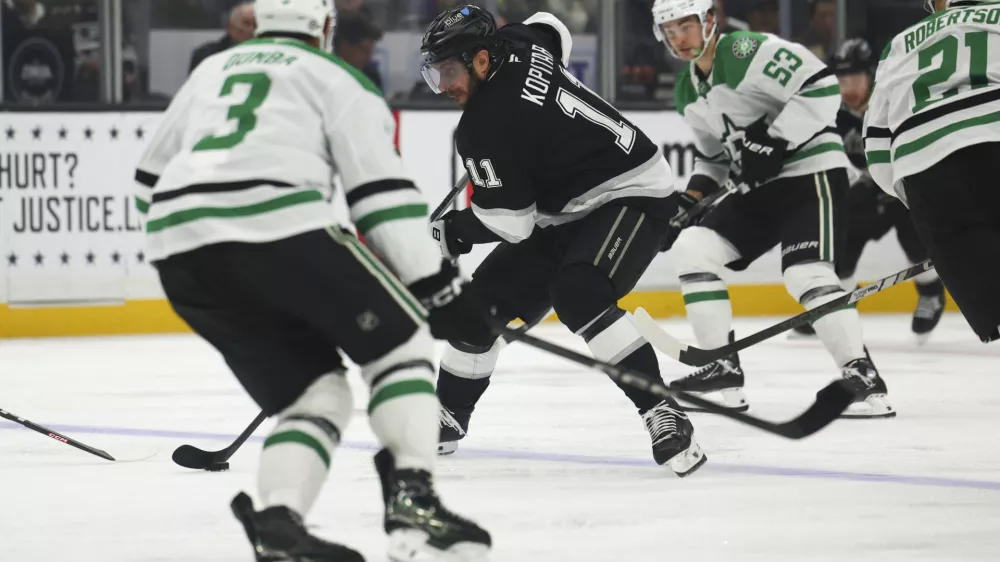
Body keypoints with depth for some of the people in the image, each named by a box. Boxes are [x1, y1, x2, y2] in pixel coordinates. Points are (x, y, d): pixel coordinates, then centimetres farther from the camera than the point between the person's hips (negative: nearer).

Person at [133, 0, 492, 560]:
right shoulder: (336, 79, 13)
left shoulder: (211, 70, 31)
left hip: (178, 249, 6)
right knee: (401, 344, 11)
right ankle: (413, 498, -6)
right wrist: (436, 284, 2)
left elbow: (151, 180, 33)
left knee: (313, 391, 14)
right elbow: (384, 193, 3)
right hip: (277, 227, -6)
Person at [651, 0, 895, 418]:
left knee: (806, 273, -24)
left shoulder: (749, 51, -17)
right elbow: (713, 153, 24)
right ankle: (723, 371, 3)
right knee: (692, 249, 0)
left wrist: (774, 142, -25)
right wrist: (689, 200, 9)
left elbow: (822, 89, -23)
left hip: (812, 172, -9)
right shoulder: (688, 91, 12)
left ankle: (865, 380, -21)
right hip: (760, 187, 9)